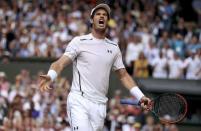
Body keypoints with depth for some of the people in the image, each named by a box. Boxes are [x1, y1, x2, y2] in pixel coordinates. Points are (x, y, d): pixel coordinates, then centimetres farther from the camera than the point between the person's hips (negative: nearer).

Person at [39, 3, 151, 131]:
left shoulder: (114, 47, 15)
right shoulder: (79, 42, 2)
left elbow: (123, 75, 21)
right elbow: (61, 63, -7)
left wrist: (140, 96, 11)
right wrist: (50, 77, -29)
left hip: (100, 106, 5)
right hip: (79, 102, -5)